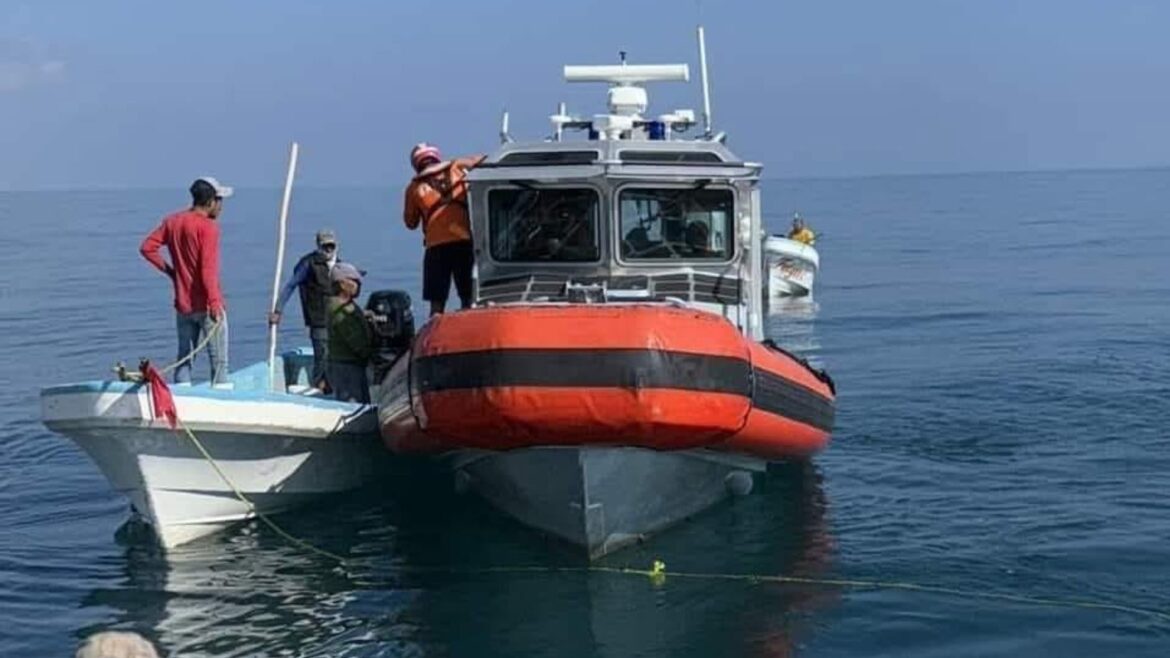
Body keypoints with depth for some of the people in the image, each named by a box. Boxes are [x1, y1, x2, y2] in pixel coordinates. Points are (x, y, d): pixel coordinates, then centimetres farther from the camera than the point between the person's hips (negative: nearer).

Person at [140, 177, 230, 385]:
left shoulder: (172, 221, 7)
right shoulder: (208, 226, -13)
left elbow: (147, 247, 7)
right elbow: (208, 269, -21)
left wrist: (169, 270, 12)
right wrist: (214, 302, -24)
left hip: (183, 305, 7)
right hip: (206, 304, -6)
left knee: (184, 358, 13)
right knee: (219, 361, -1)